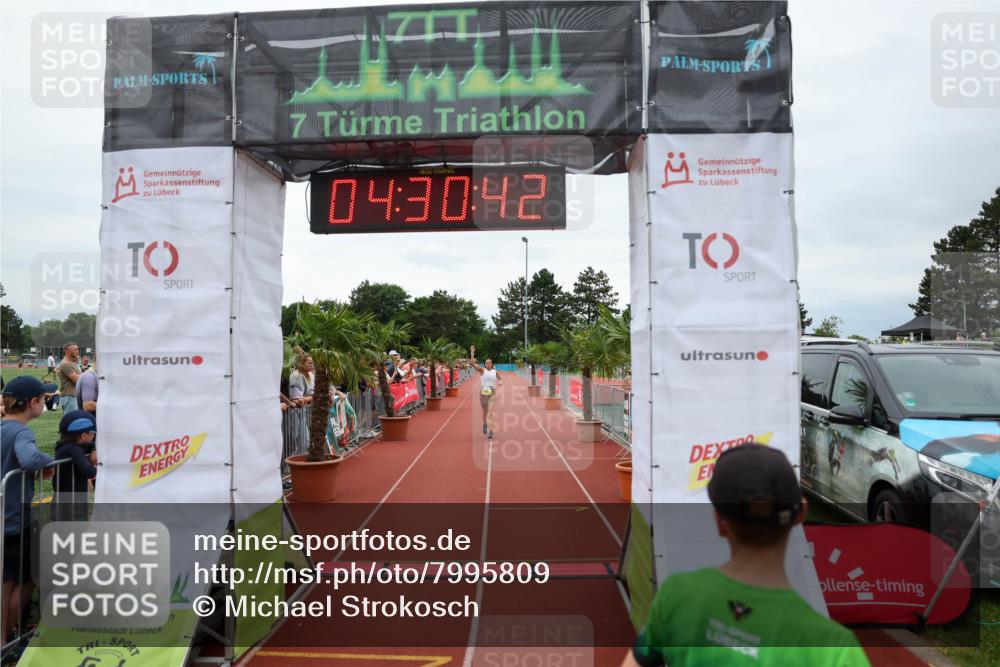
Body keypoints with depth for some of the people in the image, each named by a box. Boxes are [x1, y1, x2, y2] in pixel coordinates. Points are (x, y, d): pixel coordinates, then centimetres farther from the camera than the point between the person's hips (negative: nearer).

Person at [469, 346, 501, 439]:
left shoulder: (495, 372, 7)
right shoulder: (482, 370, 0)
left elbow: (499, 378, 27)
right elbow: (473, 363, -12)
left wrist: (499, 382, 4)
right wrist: (472, 352, -18)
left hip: (492, 394, 0)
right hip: (483, 393, 0)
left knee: (490, 412, -13)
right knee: (485, 412, 14)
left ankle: (490, 431, -19)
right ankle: (485, 425, 44)